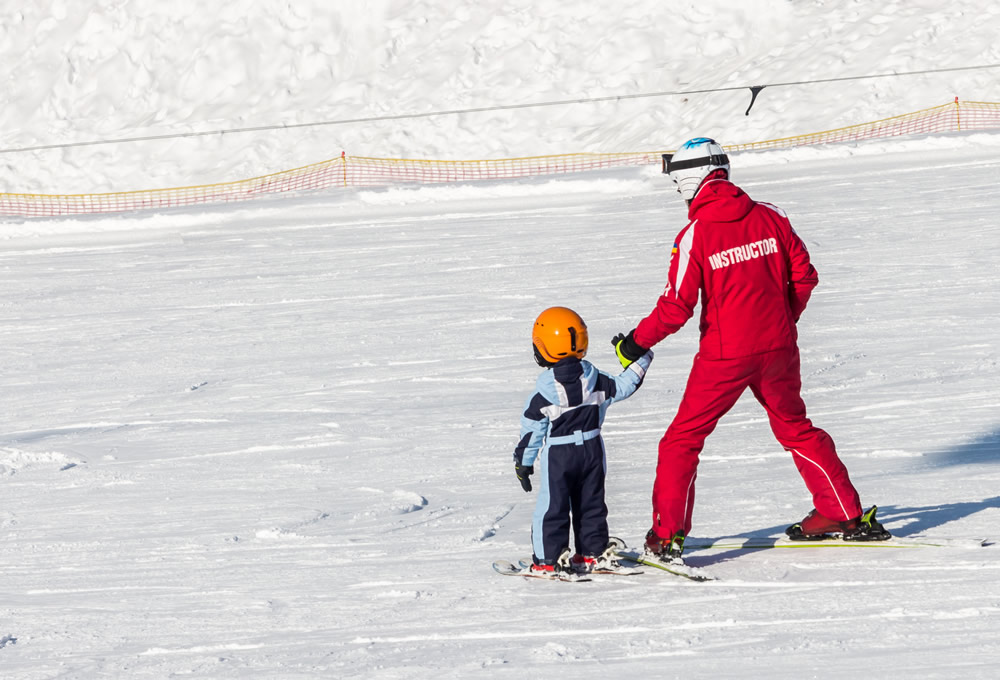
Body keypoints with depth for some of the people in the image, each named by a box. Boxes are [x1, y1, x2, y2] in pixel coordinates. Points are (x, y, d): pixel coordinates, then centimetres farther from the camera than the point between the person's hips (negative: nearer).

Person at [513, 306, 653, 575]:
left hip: (557, 455, -4)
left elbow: (532, 431, -9)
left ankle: (549, 558, 0)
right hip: (592, 451, 4)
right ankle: (595, 552, 19)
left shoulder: (544, 392, -15)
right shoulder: (594, 379, -5)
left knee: (551, 506, 1)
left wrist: (523, 462, 1)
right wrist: (640, 361, 20)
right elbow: (622, 387, 7)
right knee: (591, 503, 15)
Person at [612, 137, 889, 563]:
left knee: (683, 439, 6)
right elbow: (804, 276, 6)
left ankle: (667, 535, 0)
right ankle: (845, 514, 25)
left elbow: (677, 307, -13)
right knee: (795, 428, 23)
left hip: (725, 355, -5)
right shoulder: (769, 218, 1)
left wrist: (636, 343, 0)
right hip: (778, 350, 5)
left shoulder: (695, 235, -12)